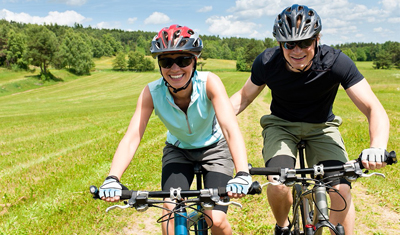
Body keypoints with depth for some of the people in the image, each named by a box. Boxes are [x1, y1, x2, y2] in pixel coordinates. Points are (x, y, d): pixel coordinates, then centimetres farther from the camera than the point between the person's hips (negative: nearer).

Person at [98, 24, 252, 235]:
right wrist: (112, 179, -47)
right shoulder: (152, 92, -26)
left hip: (213, 148, -1)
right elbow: (131, 137, -31)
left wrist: (242, 174, -55)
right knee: (171, 211, -20)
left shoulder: (209, 83, -31)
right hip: (178, 150, 2)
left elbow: (230, 128, -41)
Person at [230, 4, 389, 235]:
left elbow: (374, 109, -28)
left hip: (321, 127, 0)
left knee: (341, 191, -21)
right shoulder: (267, 62, -21)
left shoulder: (336, 62, -25)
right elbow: (244, 96, -4)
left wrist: (377, 147, -48)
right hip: (281, 125, 0)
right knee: (278, 186, -25)